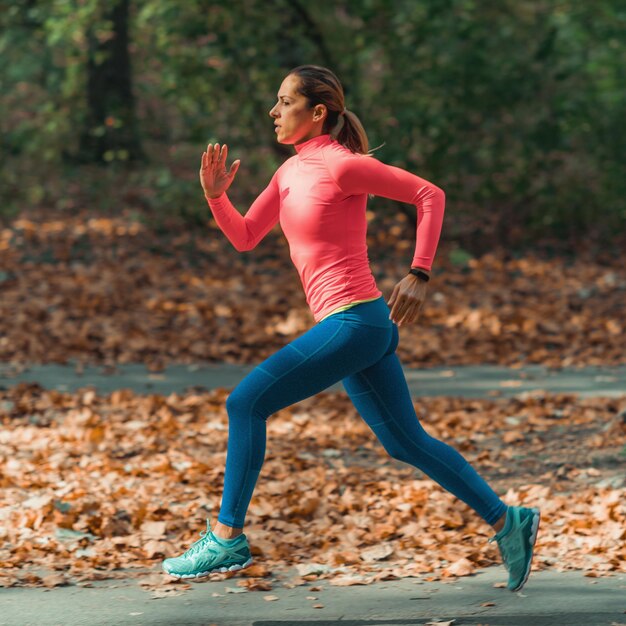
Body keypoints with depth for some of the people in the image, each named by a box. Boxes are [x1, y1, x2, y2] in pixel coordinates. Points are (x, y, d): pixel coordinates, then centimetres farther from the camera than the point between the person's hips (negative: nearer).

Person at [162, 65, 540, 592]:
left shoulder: (343, 165, -11)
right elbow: (244, 238, 18)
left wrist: (419, 275, -15)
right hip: (349, 327, 9)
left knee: (247, 403, -10)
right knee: (406, 442, 13)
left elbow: (429, 195, -9)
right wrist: (216, 194, 0)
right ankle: (505, 520, 19)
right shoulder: (290, 172, 14)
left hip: (354, 323, -9)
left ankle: (228, 538, -4)